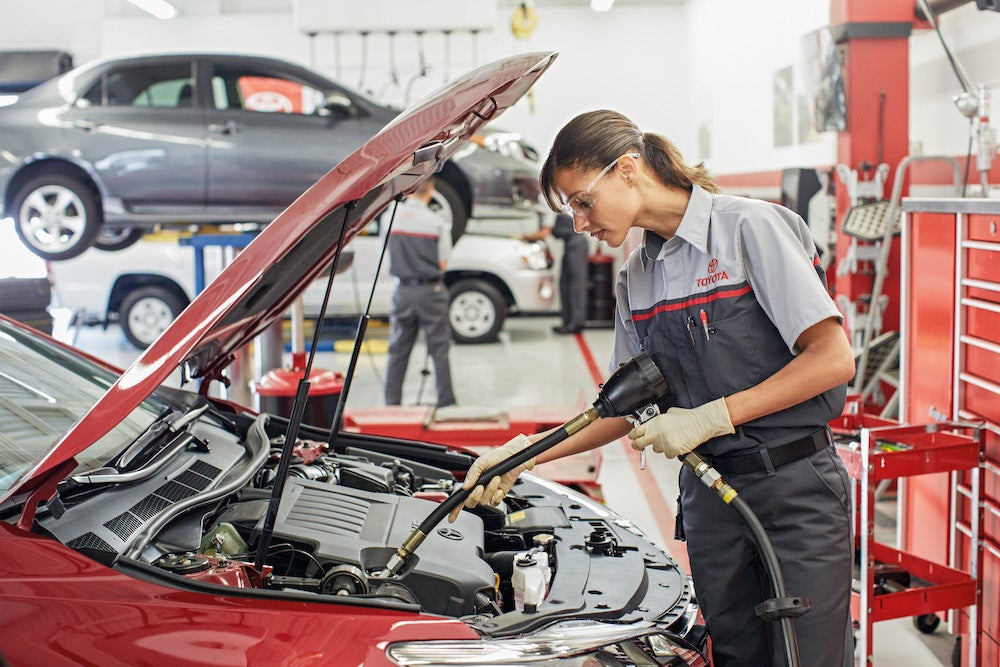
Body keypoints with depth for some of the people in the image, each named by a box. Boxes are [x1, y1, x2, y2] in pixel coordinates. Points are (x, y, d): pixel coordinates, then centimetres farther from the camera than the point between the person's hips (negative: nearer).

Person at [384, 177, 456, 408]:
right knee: (439, 349, 5)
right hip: (430, 290, -3)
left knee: (398, 350, 10)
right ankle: (446, 402, 7)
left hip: (403, 290, 3)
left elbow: (387, 255, 7)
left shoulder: (391, 217, -2)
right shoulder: (437, 222, -11)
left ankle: (392, 402, 13)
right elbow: (442, 263, -6)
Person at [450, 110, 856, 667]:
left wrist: (710, 417, -18)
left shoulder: (750, 227, -11)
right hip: (710, 491, 6)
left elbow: (833, 360, -15)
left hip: (796, 488, -5)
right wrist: (526, 453, 5)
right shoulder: (636, 277, 9)